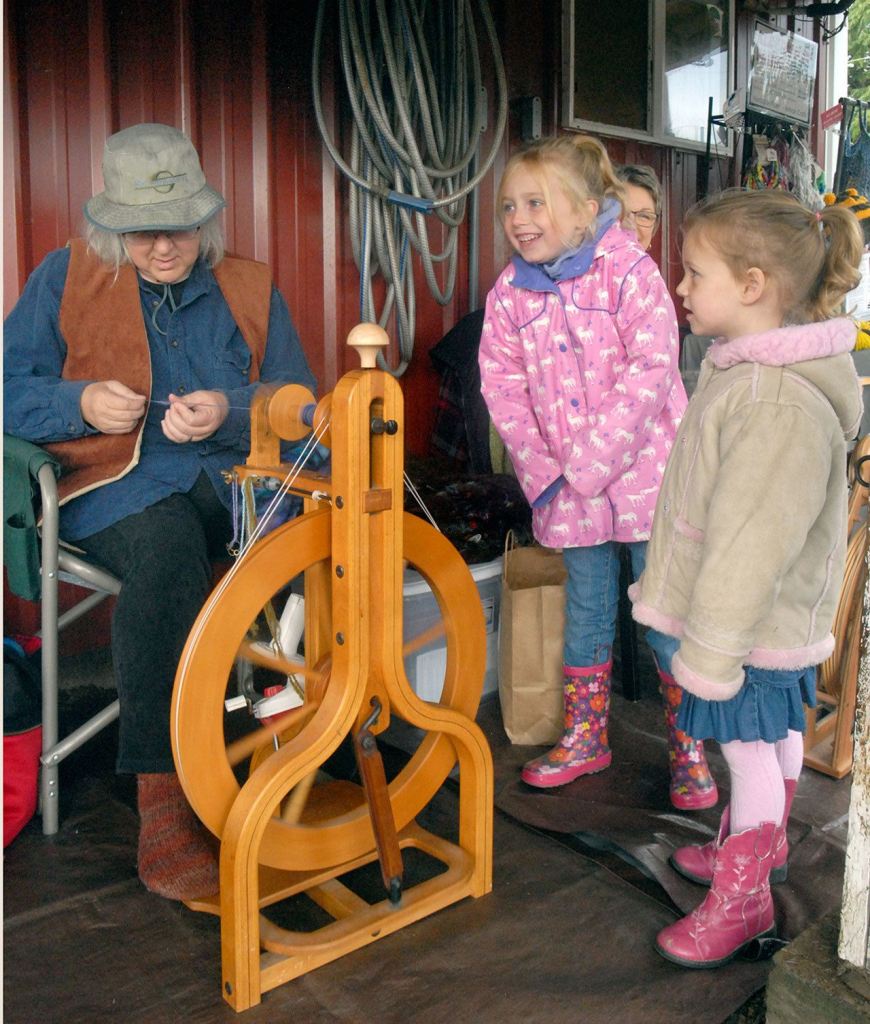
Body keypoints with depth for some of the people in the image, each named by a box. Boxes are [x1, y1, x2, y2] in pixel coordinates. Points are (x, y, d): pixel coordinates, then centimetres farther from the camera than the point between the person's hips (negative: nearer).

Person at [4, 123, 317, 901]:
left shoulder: (251, 289, 16)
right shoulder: (64, 279, 13)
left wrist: (230, 412, -14)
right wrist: (82, 403, -14)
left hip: (238, 473, 2)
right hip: (119, 483, -2)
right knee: (168, 550, -37)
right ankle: (163, 802, -33)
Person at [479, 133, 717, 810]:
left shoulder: (629, 271, -10)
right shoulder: (508, 295, 3)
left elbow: (651, 371, -18)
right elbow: (504, 388, 3)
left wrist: (590, 462, -21)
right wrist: (542, 468, -8)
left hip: (642, 469, -4)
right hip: (567, 488, 4)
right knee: (588, 606, 15)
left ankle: (688, 749, 21)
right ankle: (586, 737, 31)